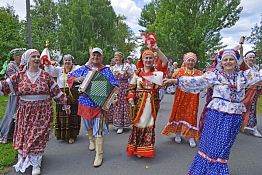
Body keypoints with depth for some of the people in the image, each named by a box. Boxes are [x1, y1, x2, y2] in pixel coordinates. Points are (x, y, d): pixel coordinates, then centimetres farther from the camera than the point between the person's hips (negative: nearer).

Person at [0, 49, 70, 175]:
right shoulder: (20, 76, 2)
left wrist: (64, 103, 4)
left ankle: (36, 164, 19)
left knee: (38, 137, 3)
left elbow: (57, 91, 2)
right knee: (24, 136, 9)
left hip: (43, 112, -1)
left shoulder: (46, 75, -1)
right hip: (25, 112, 2)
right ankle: (23, 159, 32)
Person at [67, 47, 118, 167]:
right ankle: (91, 140, 53)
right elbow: (70, 78, 10)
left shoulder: (106, 71, -2)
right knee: (88, 126, 23)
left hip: (99, 104, -3)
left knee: (99, 130, -3)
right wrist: (77, 79, -11)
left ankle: (99, 155, 8)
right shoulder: (83, 69, 4)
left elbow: (115, 86, -3)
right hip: (85, 103, 3)